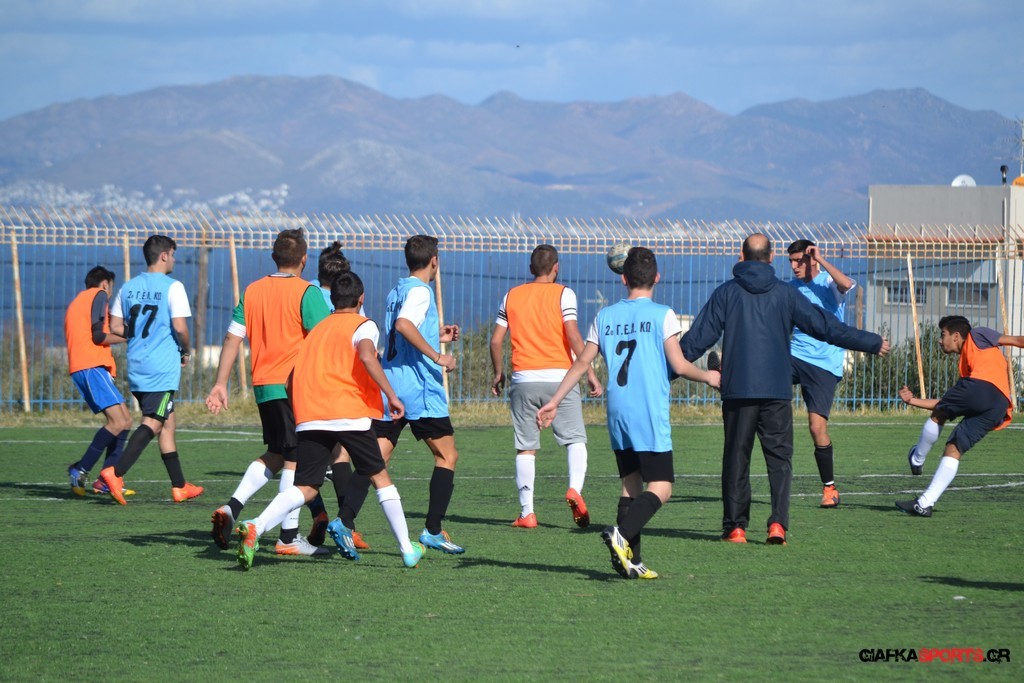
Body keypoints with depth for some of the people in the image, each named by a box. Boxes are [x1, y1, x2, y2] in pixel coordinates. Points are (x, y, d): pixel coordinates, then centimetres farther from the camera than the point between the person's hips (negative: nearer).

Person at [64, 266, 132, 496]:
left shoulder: (77, 301, 27)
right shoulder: (98, 295, 0)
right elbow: (99, 336, -11)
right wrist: (127, 337, -1)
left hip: (79, 368, 10)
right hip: (92, 367, -10)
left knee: (125, 419, 9)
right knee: (118, 421, -17)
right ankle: (81, 470, -19)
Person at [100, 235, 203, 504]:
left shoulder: (129, 287, 9)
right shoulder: (172, 287, -9)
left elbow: (115, 326, 8)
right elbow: (180, 327, -15)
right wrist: (185, 351, 2)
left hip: (136, 365, 7)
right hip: (163, 367, -7)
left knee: (167, 422, 16)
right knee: (153, 423, -9)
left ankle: (180, 486, 20)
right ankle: (116, 472, -26)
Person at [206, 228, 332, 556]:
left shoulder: (252, 291, 8)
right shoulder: (307, 292, -9)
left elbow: (233, 338, 7)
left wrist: (220, 384, 9)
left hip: (262, 387, 6)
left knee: (274, 455, 19)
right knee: (295, 459, -1)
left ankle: (231, 507, 3)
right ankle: (289, 537, 0)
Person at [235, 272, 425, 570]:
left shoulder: (317, 329, 25)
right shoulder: (362, 325, 7)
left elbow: (296, 377, 22)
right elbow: (367, 356, -15)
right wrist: (391, 395, -14)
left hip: (309, 419, 4)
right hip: (349, 414, -4)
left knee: (305, 488, -2)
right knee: (380, 477, 13)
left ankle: (256, 527, -28)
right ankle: (407, 549, 15)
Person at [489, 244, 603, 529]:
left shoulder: (512, 296, 11)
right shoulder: (563, 294, 0)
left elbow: (496, 340, 9)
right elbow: (573, 336, -11)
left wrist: (498, 374, 22)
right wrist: (590, 372, -8)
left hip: (523, 379, 3)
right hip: (559, 376, -3)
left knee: (525, 447, 6)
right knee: (576, 439, 4)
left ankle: (527, 512, 2)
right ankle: (575, 488, -21)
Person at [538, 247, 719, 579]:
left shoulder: (605, 316, 9)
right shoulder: (662, 315, -4)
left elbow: (582, 363, 9)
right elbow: (679, 365, -7)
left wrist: (554, 402, 16)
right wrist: (708, 376, 12)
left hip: (617, 414, 5)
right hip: (651, 416, -5)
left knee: (631, 485, 12)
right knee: (660, 487, -4)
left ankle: (630, 559, 5)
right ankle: (621, 534, -26)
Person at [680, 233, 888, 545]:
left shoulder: (726, 293, 3)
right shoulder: (785, 294, 4)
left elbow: (698, 338, 2)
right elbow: (825, 326, 5)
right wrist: (872, 343, 15)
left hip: (737, 390, 0)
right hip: (777, 391, 0)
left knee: (736, 458, 6)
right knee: (780, 458, 3)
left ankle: (735, 527, 5)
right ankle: (778, 522, -12)